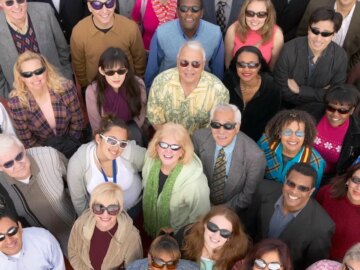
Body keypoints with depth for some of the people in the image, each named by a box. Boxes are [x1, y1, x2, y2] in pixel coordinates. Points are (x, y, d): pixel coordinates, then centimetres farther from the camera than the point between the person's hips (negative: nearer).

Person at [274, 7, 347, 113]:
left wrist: (300, 90, -13)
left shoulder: (340, 56, -11)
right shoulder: (289, 50, -18)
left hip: (318, 109, 2)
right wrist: (320, 93, -13)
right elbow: (282, 91, -14)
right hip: (287, 108, -1)